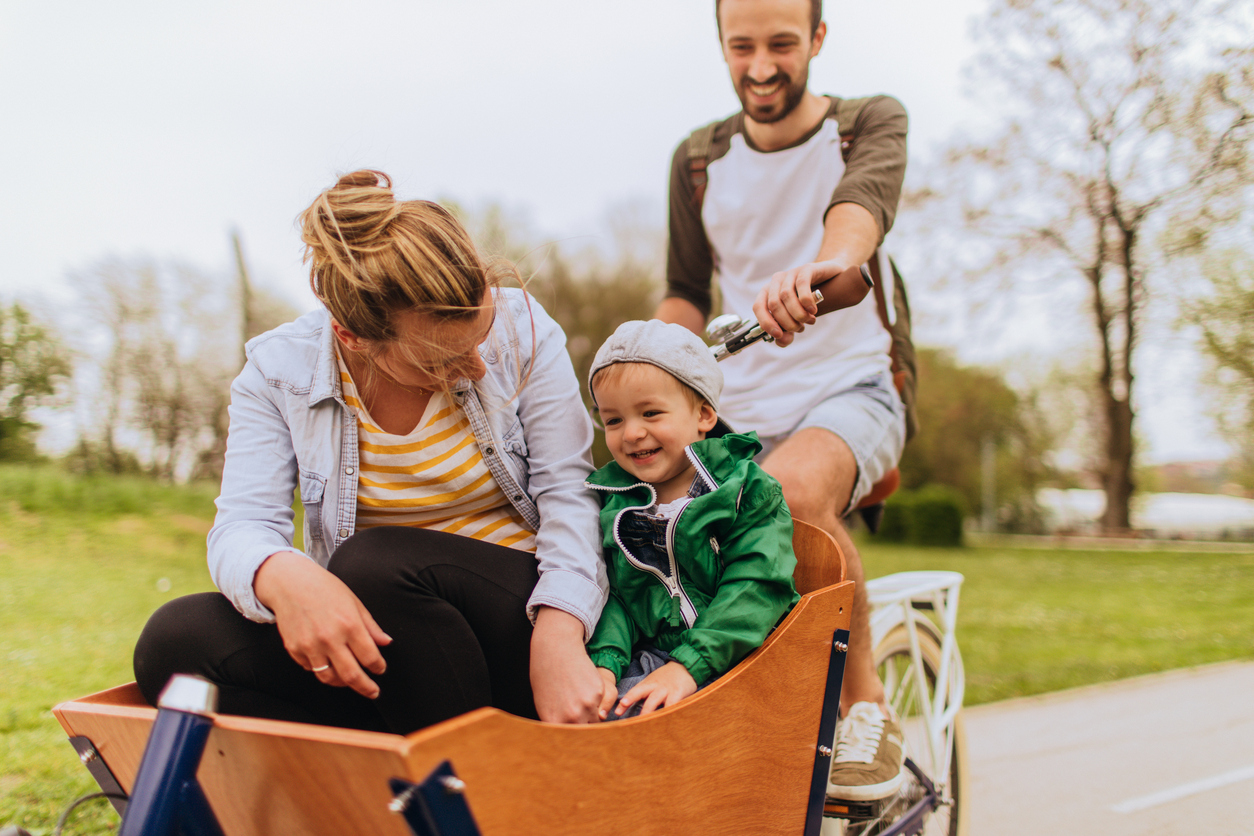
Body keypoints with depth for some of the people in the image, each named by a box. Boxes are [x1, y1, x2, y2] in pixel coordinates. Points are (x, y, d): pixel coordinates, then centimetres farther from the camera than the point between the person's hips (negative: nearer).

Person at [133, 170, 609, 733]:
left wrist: (557, 634, -28)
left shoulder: (520, 330, -8)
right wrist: (280, 575, -39)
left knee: (376, 563, -33)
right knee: (174, 641, -21)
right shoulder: (278, 372, -5)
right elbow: (244, 524, -12)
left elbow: (568, 491, -10)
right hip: (367, 637, 3)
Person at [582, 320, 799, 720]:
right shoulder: (610, 501, 11)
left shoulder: (746, 489, -2)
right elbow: (608, 596, 5)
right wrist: (603, 662, -15)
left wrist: (689, 665, -22)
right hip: (645, 662, 4)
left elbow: (754, 589, -12)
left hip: (733, 656, -4)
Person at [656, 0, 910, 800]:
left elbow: (865, 197, -24)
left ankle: (867, 703, -17)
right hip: (737, 413, 5)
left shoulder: (872, 123, 0)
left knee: (793, 490, -37)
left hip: (849, 389, -4)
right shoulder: (698, 159, 9)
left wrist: (823, 264, -49)